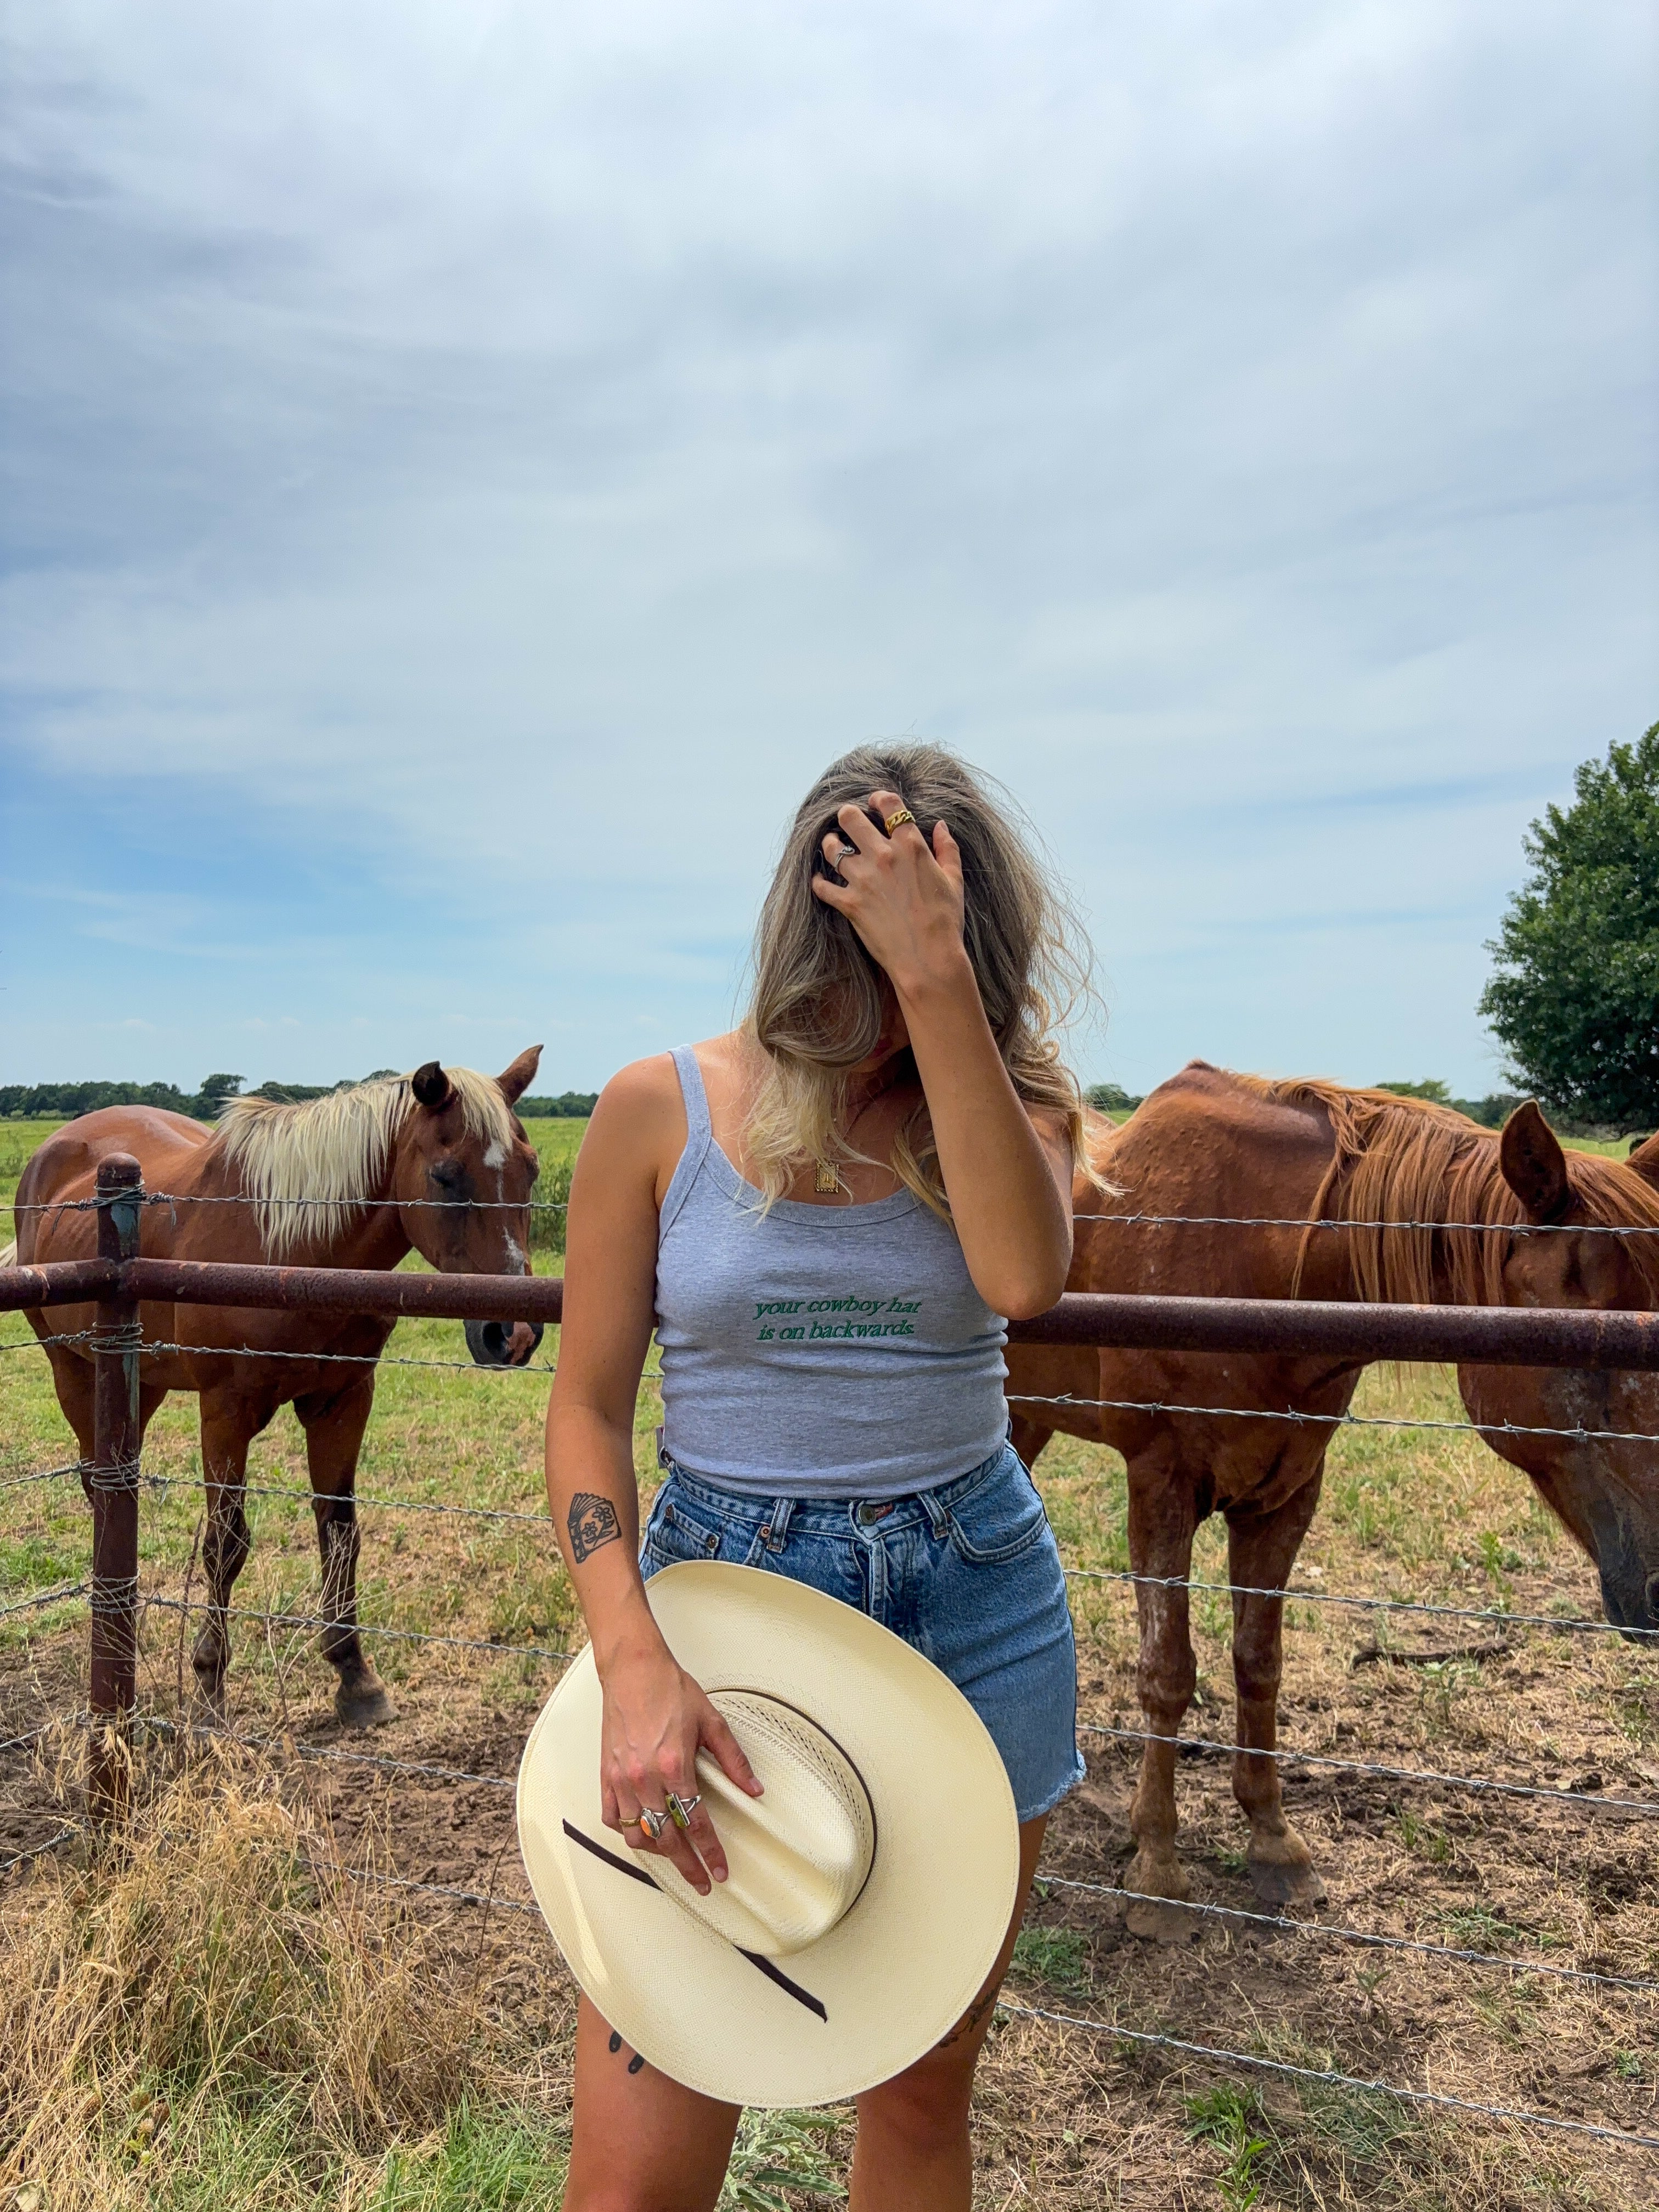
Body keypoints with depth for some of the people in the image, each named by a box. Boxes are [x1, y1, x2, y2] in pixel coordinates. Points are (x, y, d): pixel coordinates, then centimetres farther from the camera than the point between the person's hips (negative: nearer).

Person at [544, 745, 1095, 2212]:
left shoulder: (1010, 1096, -1)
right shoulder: (661, 1109, -5)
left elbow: (1023, 1274, -24)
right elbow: (588, 1406, -4)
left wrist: (939, 976, -26)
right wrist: (634, 1662, -17)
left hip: (976, 1607, 2)